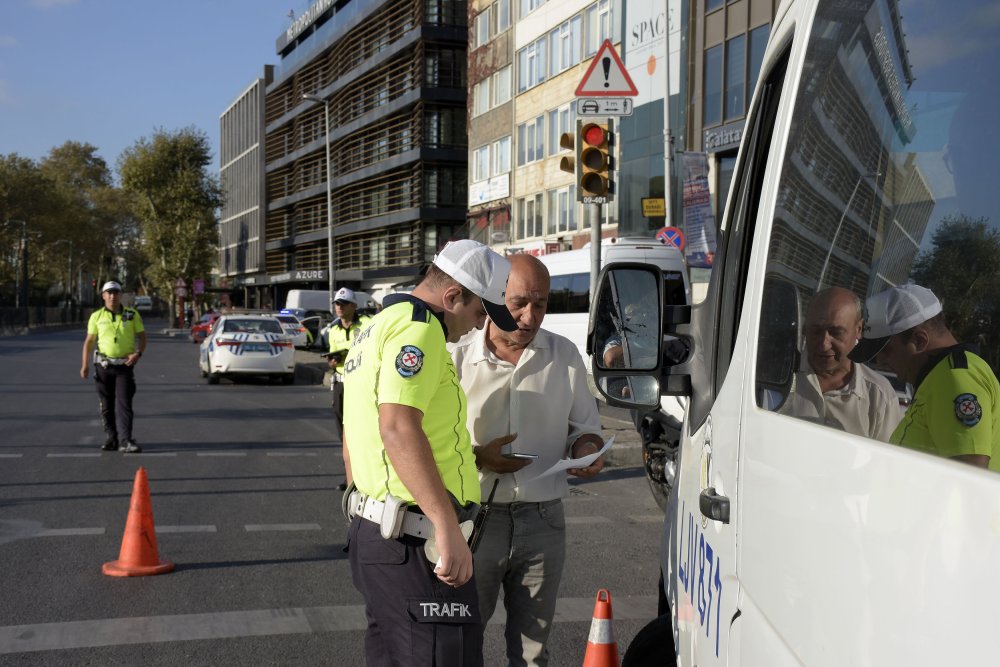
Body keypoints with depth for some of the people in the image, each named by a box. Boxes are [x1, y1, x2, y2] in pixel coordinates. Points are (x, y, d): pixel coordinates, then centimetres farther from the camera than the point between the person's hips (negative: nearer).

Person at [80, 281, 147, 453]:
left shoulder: (132, 315, 3)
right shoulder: (96, 316, 4)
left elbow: (142, 336, 7)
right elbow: (89, 341, 6)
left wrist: (138, 353, -11)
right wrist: (85, 365, -1)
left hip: (125, 366, -1)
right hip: (104, 365, 2)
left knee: (123, 404, -9)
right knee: (107, 405, 7)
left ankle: (126, 441, -12)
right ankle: (111, 438, 18)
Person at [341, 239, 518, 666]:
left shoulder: (376, 328, 19)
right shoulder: (419, 328, -13)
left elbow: (353, 434, 27)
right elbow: (398, 427, -27)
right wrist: (449, 527, -29)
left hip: (373, 530, 11)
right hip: (415, 541, -11)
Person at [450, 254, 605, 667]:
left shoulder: (564, 355, 4)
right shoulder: (458, 358, -4)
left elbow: (584, 427, 14)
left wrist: (586, 448, -8)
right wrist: (478, 458, -17)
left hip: (542, 522, 2)